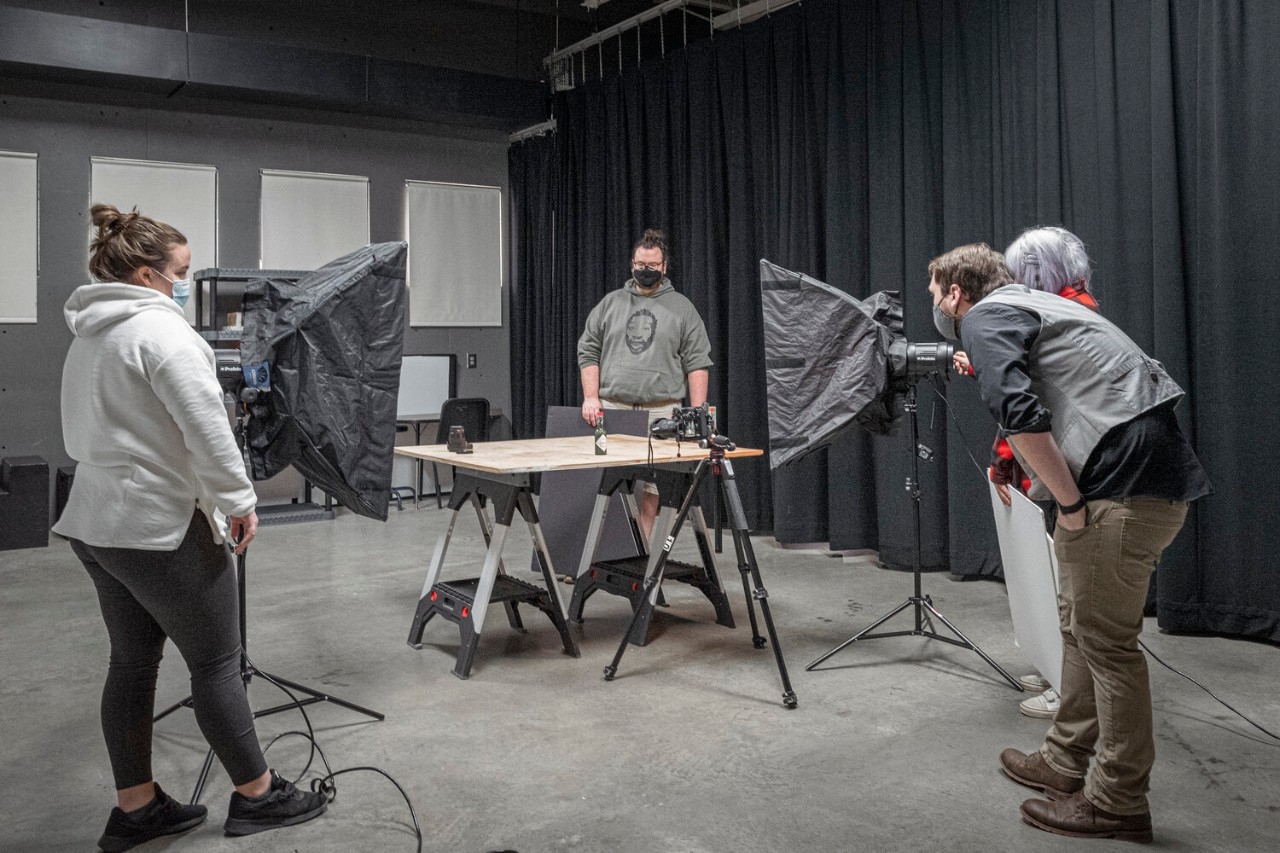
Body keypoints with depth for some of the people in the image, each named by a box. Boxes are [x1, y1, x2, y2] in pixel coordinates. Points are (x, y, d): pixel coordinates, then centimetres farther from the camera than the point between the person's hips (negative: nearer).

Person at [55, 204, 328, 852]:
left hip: (95, 523, 10)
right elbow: (206, 428, -22)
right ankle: (256, 795, 14)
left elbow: (82, 433, 21)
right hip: (161, 528, -9)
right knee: (216, 661, 2)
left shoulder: (86, 337, 14)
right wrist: (239, 501, -15)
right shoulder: (159, 329, -15)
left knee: (133, 661, 15)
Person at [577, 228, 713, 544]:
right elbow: (588, 352, 11)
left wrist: (697, 412, -6)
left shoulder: (682, 307, 8)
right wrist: (591, 397, -1)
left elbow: (697, 363, 3)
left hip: (661, 411, -1)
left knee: (652, 485, -1)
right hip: (613, 409, 1)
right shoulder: (611, 303, 12)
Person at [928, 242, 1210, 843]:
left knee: (1105, 641, -1)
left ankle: (1117, 803, 10)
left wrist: (1070, 502, -15)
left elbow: (1019, 414, -20)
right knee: (1081, 627, 17)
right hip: (1157, 478, 10)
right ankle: (1068, 763, 28)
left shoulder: (984, 317, -5)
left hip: (1122, 488, -10)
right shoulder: (1030, 304, 23)